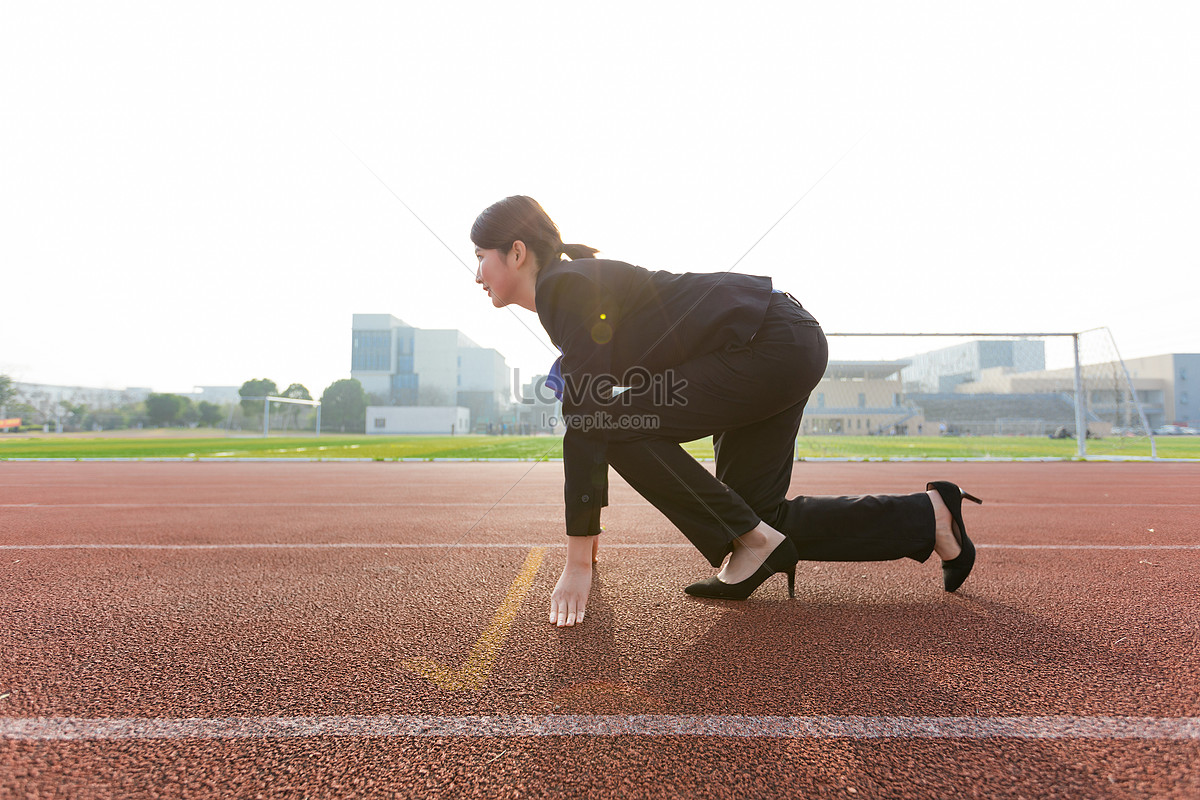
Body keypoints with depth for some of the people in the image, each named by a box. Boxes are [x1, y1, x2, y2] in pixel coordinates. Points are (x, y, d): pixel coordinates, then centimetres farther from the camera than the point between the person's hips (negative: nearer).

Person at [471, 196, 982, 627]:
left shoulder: (565, 287, -15)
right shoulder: (571, 288, 14)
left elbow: (587, 419, -22)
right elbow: (590, 412, 18)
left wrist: (577, 564, -17)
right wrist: (589, 539, 23)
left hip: (775, 345, -10)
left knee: (619, 423, -14)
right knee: (756, 511, 11)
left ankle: (755, 544, -3)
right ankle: (929, 515, 22)